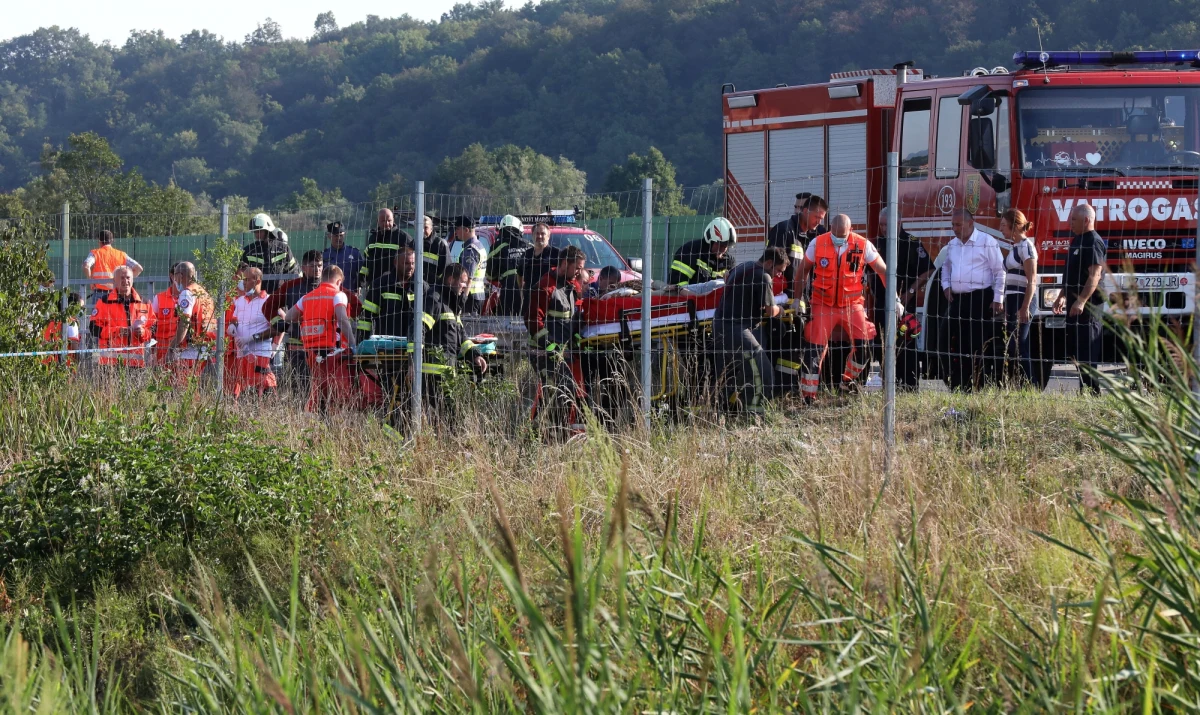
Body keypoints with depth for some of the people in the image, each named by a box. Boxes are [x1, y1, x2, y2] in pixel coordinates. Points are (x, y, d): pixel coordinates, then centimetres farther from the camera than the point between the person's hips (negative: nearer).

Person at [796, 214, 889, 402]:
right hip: (823, 305, 0)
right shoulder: (817, 244, -7)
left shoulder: (863, 246, -8)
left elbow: (883, 271, 0)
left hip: (852, 304, 0)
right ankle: (808, 396, 0)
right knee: (815, 348, -8)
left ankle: (849, 380, 14)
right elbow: (803, 271, 6)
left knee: (865, 344, -12)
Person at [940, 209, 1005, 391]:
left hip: (980, 299, -7)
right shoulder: (952, 245, 16)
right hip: (958, 300, 7)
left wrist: (998, 299, -10)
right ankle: (958, 388, 10)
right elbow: (946, 268, 32)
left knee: (982, 347, -7)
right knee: (956, 347, 6)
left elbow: (999, 272, -5)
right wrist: (946, 286, 13)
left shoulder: (987, 242, -4)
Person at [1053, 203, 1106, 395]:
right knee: (1074, 350, 12)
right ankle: (1084, 390, 16)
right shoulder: (1077, 240, 17)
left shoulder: (1093, 243, -15)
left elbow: (1095, 275, -23)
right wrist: (1062, 296, 23)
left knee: (1086, 351, -10)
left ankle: (1092, 391, -9)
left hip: (1087, 305, -11)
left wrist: (1081, 301, -29)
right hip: (1075, 302, 11)